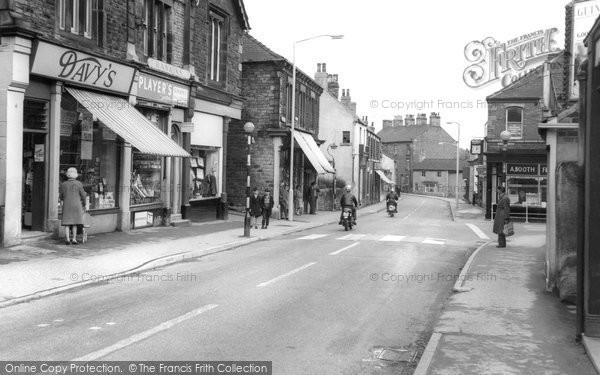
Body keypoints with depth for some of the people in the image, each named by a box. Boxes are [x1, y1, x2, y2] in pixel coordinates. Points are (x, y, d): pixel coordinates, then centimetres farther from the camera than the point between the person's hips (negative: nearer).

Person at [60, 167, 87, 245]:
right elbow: (83, 195, -2)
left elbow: (61, 197, 7)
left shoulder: (63, 184, -2)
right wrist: (84, 204, 14)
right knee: (75, 223, 8)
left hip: (66, 206, 1)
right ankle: (74, 239, 6)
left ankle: (68, 239, -3)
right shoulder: (78, 184, -6)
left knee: (67, 223, 5)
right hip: (76, 205, -1)